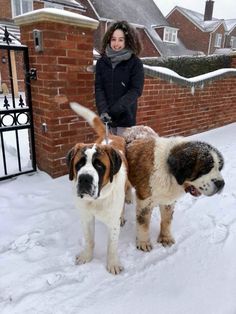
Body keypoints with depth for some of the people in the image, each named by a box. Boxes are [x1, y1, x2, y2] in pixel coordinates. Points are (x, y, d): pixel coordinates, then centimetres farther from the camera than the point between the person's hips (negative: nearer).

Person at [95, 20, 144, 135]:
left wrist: (115, 109, -20)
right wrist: (102, 110, -17)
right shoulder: (102, 62, 5)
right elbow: (98, 88, -1)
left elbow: (136, 90, -10)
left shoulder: (135, 63, -4)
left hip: (125, 118, -3)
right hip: (106, 117, 3)